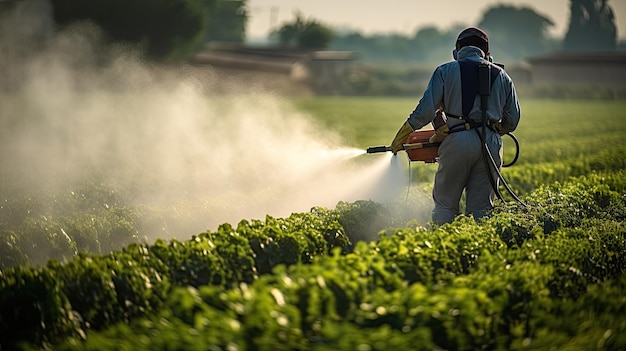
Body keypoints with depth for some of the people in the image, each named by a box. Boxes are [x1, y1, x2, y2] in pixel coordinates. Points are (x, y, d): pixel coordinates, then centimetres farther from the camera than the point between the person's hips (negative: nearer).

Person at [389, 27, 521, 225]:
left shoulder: (445, 71, 7)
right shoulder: (501, 76, 16)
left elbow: (426, 110, -3)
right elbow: (512, 121, 16)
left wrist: (401, 137, 7)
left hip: (458, 141, -3)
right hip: (491, 144, 3)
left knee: (445, 205, 5)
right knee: (481, 207, 7)